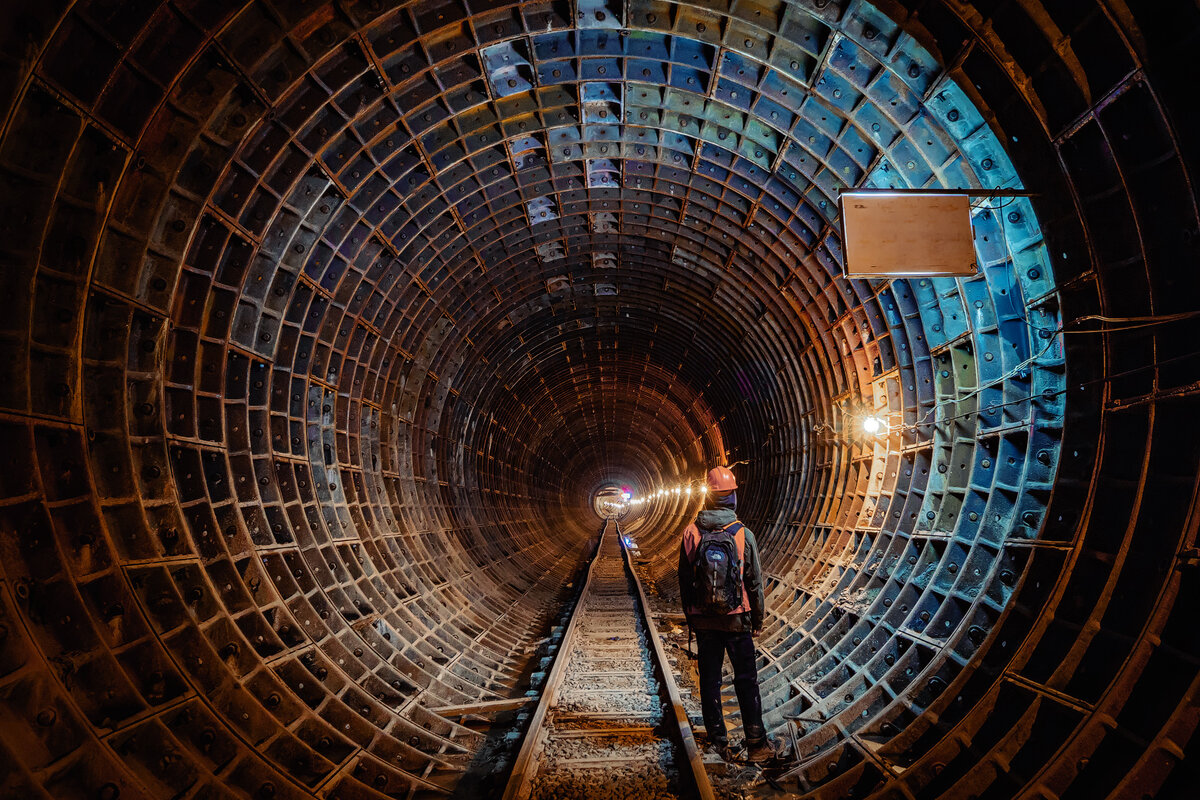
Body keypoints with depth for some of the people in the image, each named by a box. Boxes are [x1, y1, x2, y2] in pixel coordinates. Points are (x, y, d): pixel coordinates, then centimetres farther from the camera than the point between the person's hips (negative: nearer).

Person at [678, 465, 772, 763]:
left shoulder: (691, 534, -6)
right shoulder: (743, 534, -11)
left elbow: (684, 582, 2)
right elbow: (754, 582, -4)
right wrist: (758, 620, 8)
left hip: (703, 621, 1)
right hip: (736, 619, -1)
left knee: (709, 680, 11)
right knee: (746, 680, 8)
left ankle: (718, 743, 18)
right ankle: (756, 744, 12)